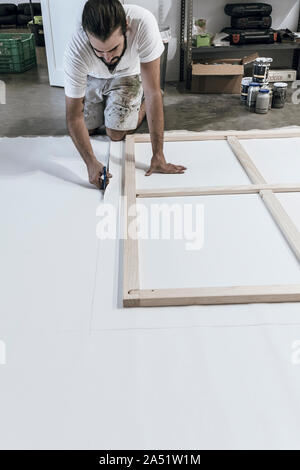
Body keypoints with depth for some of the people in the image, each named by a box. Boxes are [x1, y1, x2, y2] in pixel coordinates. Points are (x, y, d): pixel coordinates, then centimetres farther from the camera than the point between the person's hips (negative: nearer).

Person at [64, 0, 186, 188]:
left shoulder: (143, 23, -42)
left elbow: (153, 92, -38)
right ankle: (105, 106, 25)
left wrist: (158, 156, -39)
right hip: (92, 77, 1)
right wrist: (91, 162, -43)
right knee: (87, 129, -4)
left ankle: (141, 100, 15)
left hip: (128, 74, -1)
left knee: (116, 134, -12)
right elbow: (74, 116, -31)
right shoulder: (76, 51, -38)